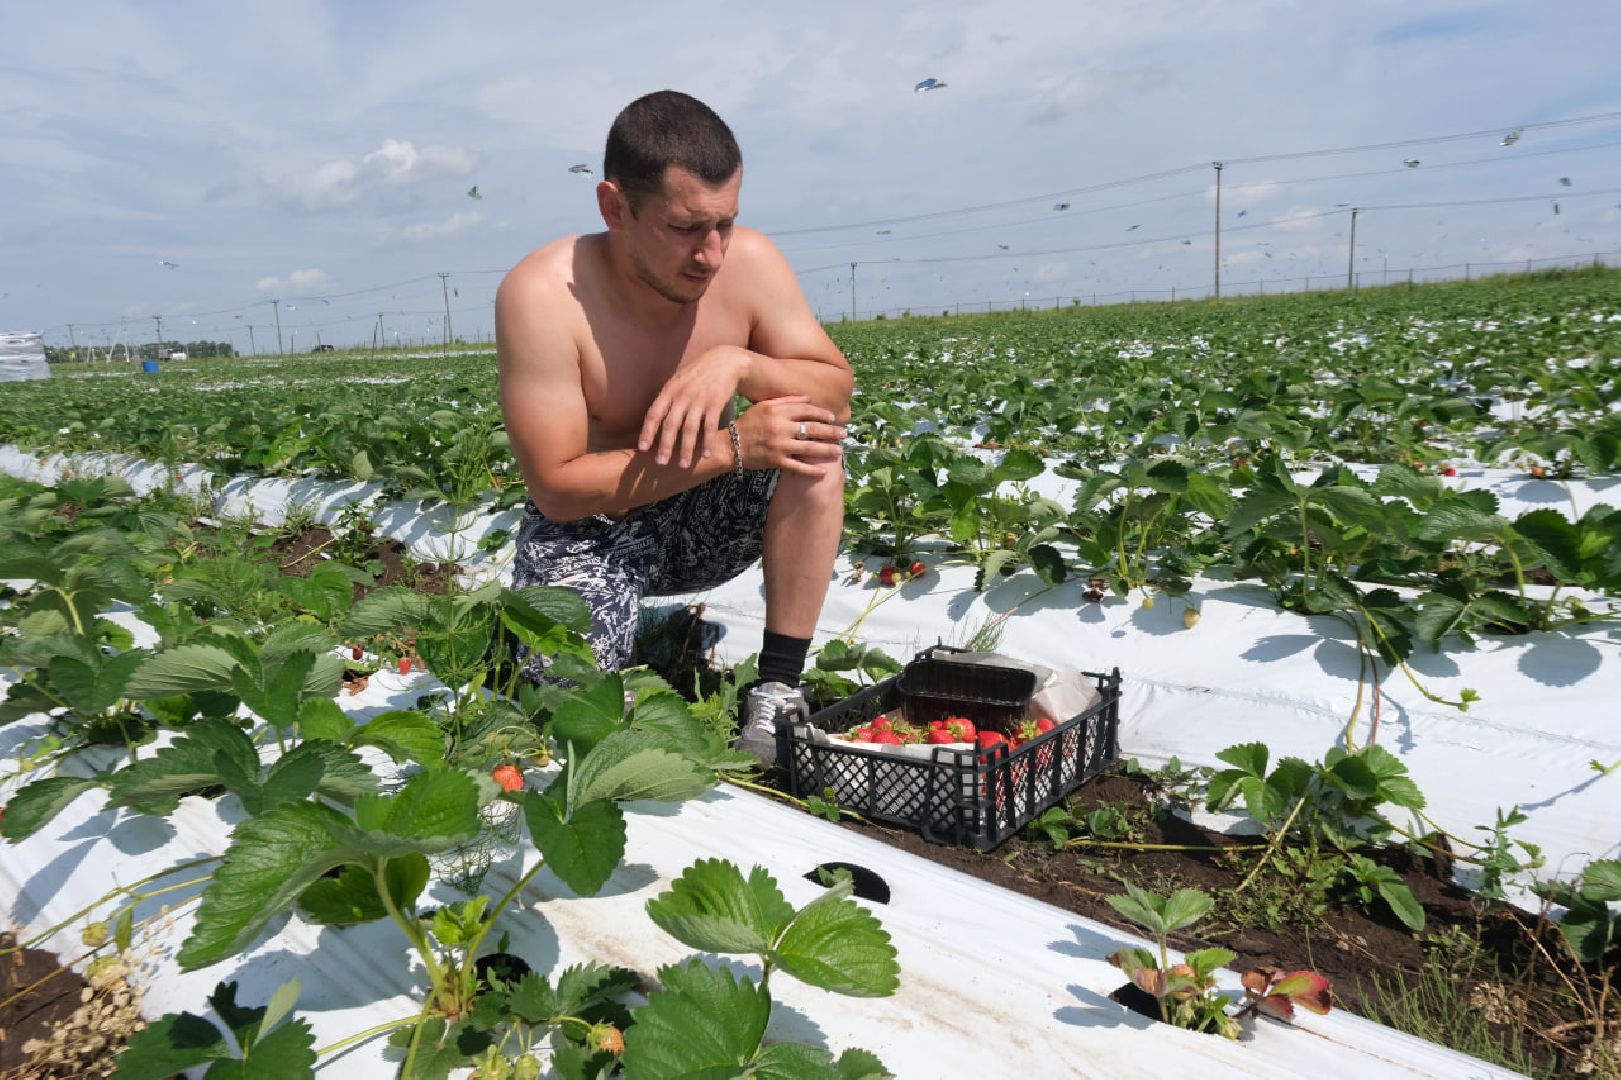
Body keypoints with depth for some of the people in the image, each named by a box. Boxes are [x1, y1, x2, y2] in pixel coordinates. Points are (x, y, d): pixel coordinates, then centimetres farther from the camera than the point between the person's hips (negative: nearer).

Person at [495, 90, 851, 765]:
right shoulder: (542, 296, -25)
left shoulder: (749, 261, -13)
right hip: (587, 524, -3)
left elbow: (838, 387, -9)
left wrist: (739, 363, -31)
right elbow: (557, 488, -26)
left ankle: (777, 692, -18)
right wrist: (733, 446, -33)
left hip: (706, 519, 4)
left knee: (814, 437, -24)